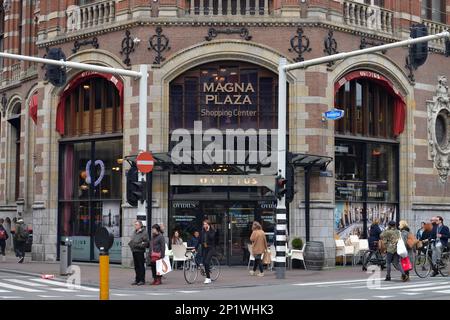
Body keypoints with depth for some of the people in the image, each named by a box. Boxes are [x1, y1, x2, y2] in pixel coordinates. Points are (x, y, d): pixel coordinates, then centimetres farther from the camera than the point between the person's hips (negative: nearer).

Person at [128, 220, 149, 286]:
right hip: (134, 251, 8)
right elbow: (132, 240, 27)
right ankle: (137, 280, 19)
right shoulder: (134, 232, 17)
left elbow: (146, 242, -13)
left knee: (141, 266, -3)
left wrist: (139, 245, -19)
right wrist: (130, 243, 7)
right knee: (136, 266, 12)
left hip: (140, 251, -8)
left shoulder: (144, 232, -8)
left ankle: (142, 280, 2)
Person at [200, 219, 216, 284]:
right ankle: (208, 277, 13)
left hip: (211, 248, -5)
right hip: (204, 248, 5)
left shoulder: (212, 231, -4)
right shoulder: (202, 231, 8)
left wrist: (208, 231, -16)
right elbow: (200, 240, 9)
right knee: (204, 262, 2)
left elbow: (211, 237, -22)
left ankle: (208, 278, -12)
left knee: (206, 262, -17)